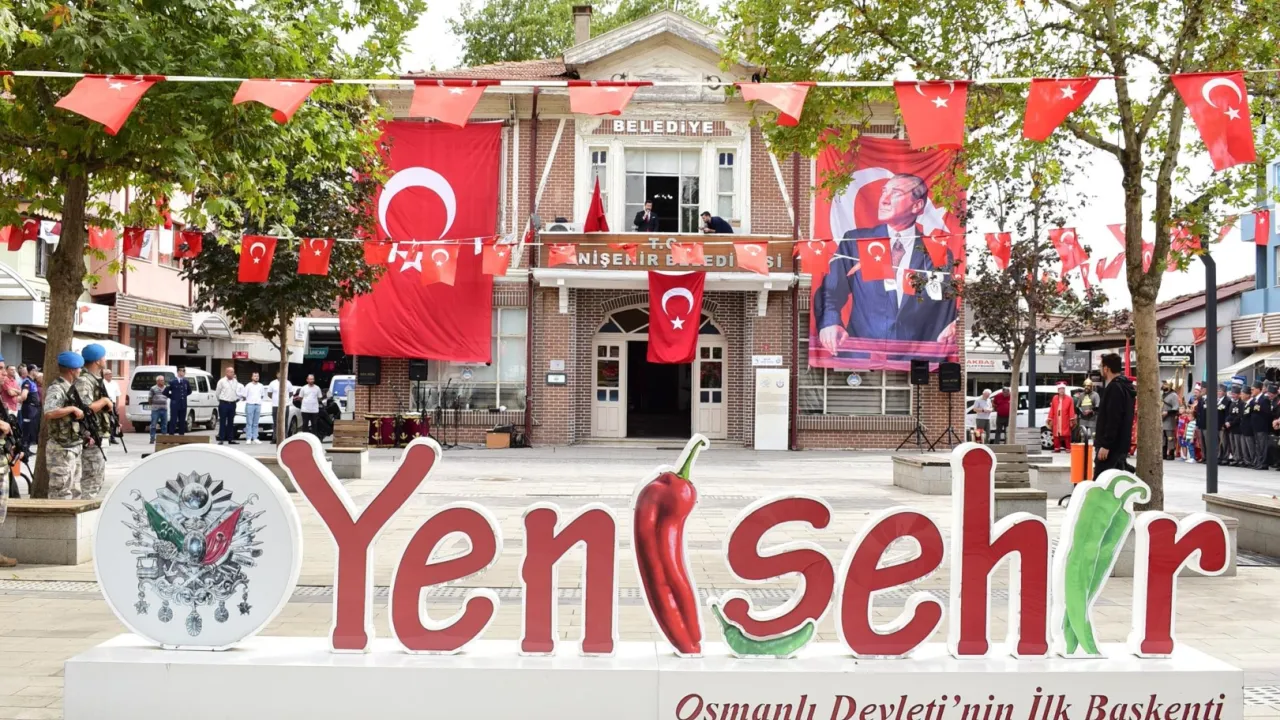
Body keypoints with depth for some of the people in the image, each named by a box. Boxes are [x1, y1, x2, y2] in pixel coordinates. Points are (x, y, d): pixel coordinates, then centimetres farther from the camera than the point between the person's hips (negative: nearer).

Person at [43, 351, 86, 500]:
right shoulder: (56, 389, -17)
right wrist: (72, 408, -26)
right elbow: (48, 414, -34)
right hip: (62, 450, -10)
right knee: (61, 493, -6)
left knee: (74, 491, 17)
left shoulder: (71, 388, 12)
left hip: (74, 447, 10)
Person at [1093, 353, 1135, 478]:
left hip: (1112, 445, -10)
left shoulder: (1114, 388, -16)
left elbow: (1113, 420, -23)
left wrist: (1105, 444, -24)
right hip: (1121, 444, 10)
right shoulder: (1124, 386, 17)